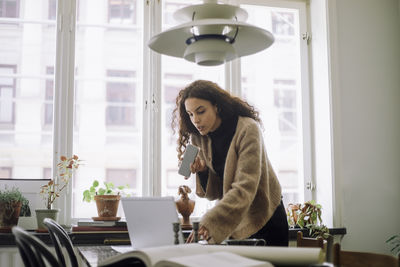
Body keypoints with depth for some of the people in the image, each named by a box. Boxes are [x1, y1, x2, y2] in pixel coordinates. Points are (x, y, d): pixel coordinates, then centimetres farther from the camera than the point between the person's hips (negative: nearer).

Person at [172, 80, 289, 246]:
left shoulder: (247, 129, -22)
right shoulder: (199, 138, -4)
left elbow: (245, 187, -32)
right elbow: (214, 192, 0)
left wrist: (209, 223, -42)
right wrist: (203, 171, -21)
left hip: (265, 220, -4)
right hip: (232, 223, 5)